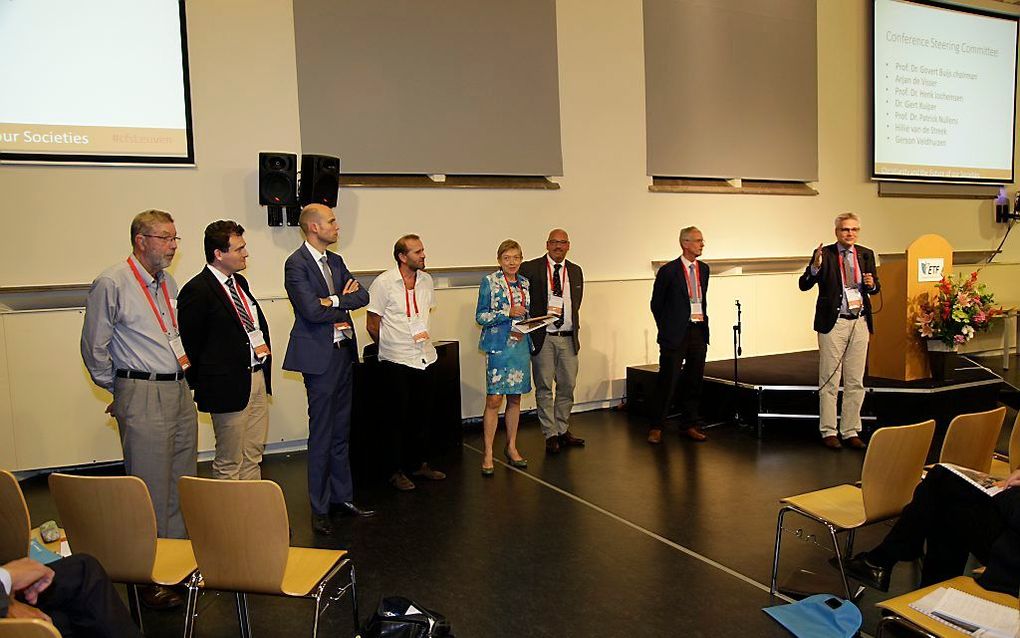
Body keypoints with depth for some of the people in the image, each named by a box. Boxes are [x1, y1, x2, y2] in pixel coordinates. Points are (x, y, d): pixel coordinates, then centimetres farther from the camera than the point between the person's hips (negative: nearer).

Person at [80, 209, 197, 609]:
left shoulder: (168, 283, 13)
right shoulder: (112, 284, -9)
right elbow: (94, 348, -4)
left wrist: (184, 356, 12)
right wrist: (121, 390, 3)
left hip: (179, 391, 7)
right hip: (143, 399, -7)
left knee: (183, 483, 14)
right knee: (151, 489, -2)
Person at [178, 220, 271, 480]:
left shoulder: (239, 282, 12)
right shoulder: (196, 290, -14)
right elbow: (190, 344, -12)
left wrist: (265, 351, 9)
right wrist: (201, 385, -6)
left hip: (258, 377, 8)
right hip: (229, 384, -8)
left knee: (253, 455, 18)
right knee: (229, 464, 5)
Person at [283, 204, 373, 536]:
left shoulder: (335, 260, 13)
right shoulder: (296, 264, -10)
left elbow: (362, 295, 4)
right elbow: (312, 310, -20)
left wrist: (335, 301, -13)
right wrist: (345, 303, -5)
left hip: (345, 352, 8)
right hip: (320, 356, -7)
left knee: (341, 431, 15)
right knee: (322, 434, 1)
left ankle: (342, 496, 26)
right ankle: (319, 508, 13)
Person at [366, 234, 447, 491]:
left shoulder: (426, 280, 6)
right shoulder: (384, 282, -11)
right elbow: (372, 325, -6)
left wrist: (423, 334, 12)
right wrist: (392, 346, 4)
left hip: (424, 357, 6)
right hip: (396, 362, -5)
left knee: (422, 413, 14)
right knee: (398, 417, 4)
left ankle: (419, 464, 29)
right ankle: (397, 472, 16)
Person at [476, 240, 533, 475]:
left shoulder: (525, 283, 11)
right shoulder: (489, 282, -3)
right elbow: (480, 316, -5)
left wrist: (524, 329, -1)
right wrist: (507, 313, -16)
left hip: (520, 346, 5)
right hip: (498, 345, -5)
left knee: (515, 398, 10)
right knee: (494, 399, -8)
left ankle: (511, 447, 22)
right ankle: (488, 453, 1)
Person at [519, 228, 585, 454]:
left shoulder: (575, 271, 12)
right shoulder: (530, 268, -3)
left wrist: (573, 326, 12)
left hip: (568, 338, 4)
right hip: (543, 338, -4)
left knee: (567, 387, 9)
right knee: (544, 388, 1)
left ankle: (562, 431, 23)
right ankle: (550, 435, 10)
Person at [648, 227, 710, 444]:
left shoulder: (703, 269, 11)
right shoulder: (668, 271, -8)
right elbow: (656, 304, 0)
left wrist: (703, 323, 14)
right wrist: (667, 329, 2)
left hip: (699, 332, 6)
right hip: (676, 335, -5)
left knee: (694, 381, 10)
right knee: (667, 381, -3)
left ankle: (690, 425, 21)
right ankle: (656, 428, 7)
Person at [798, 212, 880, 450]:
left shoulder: (866, 254, 7)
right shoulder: (825, 254, -5)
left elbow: (874, 288, 16)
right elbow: (804, 285, -10)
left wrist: (872, 284, -7)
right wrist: (815, 267, -28)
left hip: (860, 323, 4)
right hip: (833, 323, -4)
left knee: (855, 382, 10)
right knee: (829, 381, 2)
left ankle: (851, 432, 19)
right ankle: (828, 432, 13)